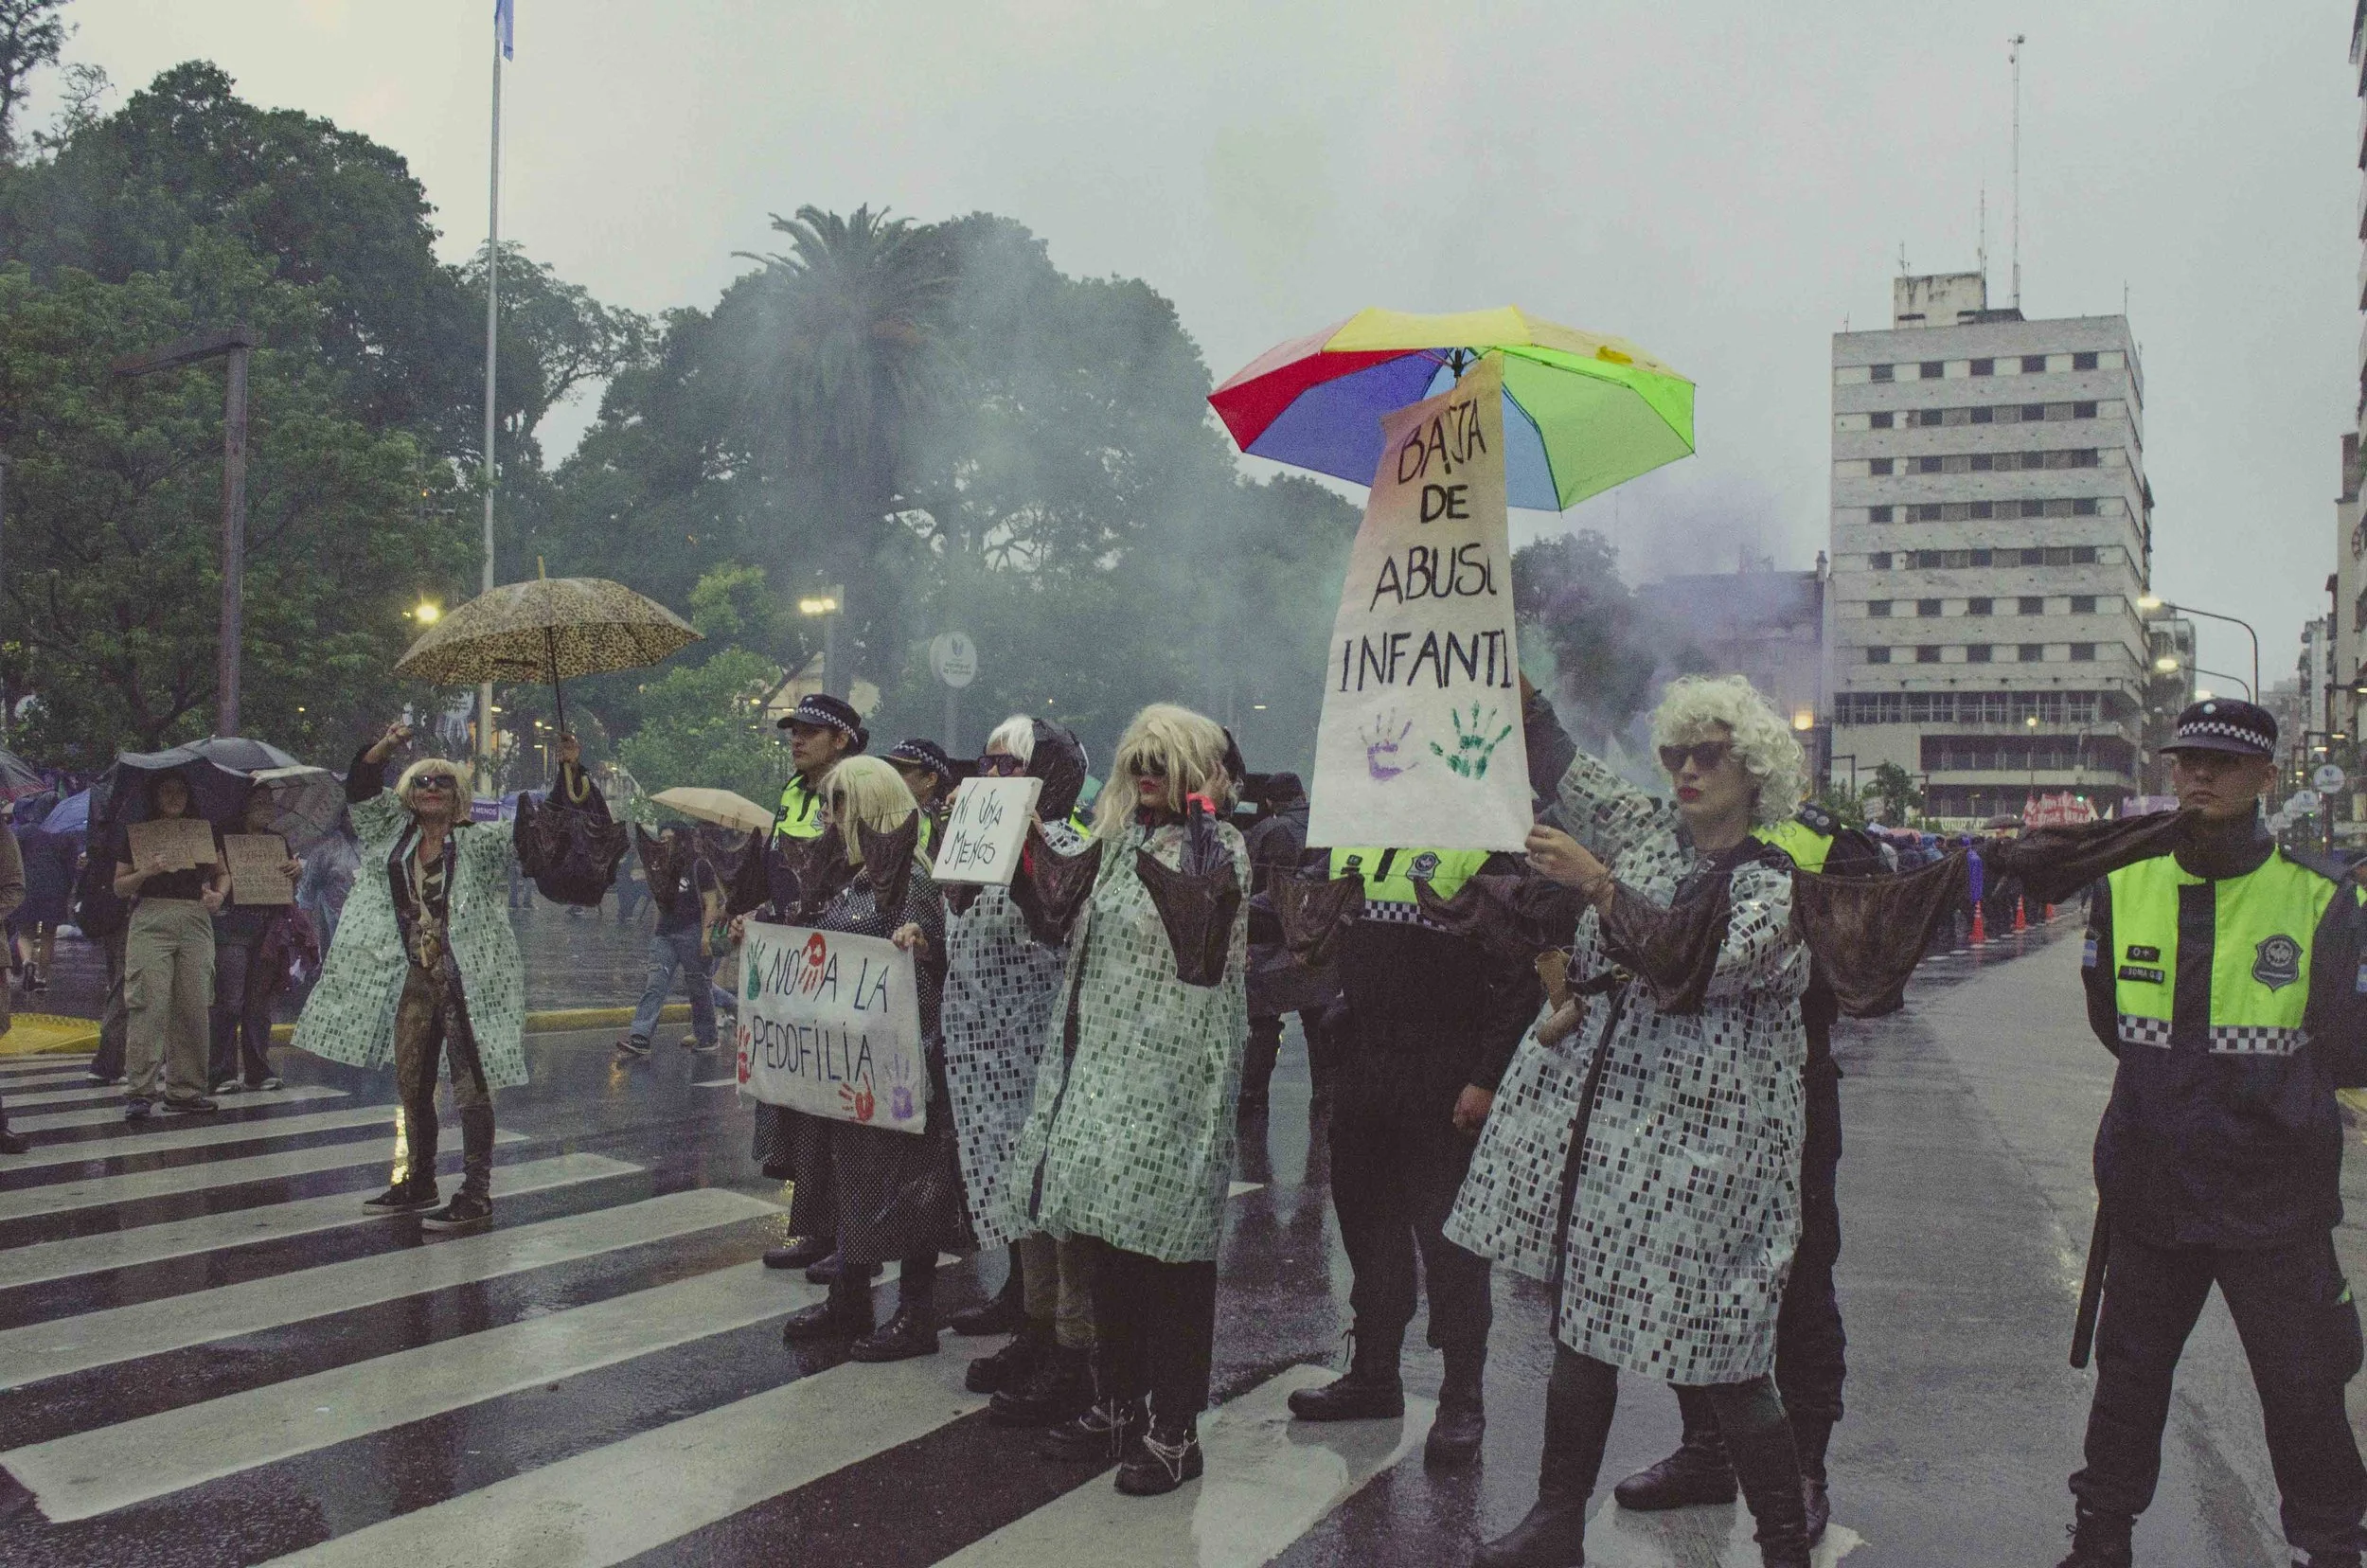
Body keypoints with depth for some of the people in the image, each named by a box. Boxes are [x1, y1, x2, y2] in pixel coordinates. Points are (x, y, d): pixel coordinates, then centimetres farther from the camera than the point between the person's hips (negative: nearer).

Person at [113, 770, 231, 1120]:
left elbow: (223, 873, 21)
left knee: (193, 1007, -1)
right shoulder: (137, 833, 9)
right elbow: (119, 887, 8)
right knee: (149, 1005, -11)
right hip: (150, 921, -3)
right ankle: (141, 1092, -11)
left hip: (196, 924, 3)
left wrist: (218, 894, 0)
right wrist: (145, 872, -12)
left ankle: (185, 1090, 6)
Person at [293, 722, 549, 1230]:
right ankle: (418, 1182, 30)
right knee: (410, 1085, 14)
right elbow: (361, 789, 8)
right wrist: (385, 747, -8)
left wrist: (569, 772, -14)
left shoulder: (480, 843, -1)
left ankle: (476, 1196, -2)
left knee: (471, 1087, -6)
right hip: (414, 980, 6)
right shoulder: (395, 834, 12)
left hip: (467, 981, -6)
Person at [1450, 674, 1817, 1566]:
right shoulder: (1643, 831, 11)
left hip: (1699, 1150, -6)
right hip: (1592, 1126, 6)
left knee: (1723, 1359, -2)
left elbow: (1696, 967, -20)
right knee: (1581, 1328, 11)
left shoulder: (1778, 886, -5)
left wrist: (1597, 886, -27)